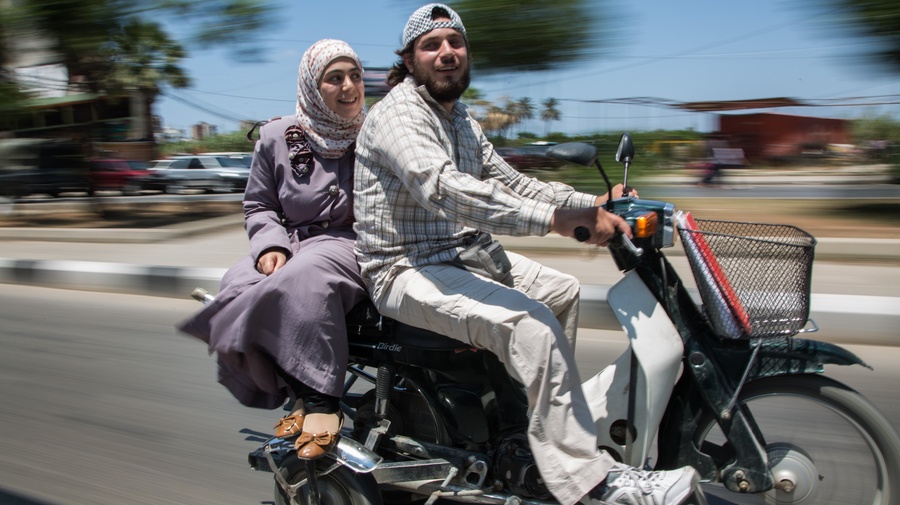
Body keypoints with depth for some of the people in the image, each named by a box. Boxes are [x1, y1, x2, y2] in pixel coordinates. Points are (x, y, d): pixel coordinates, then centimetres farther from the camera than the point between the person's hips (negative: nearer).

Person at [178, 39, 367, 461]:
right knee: (239, 288, -26)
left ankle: (318, 400, -32)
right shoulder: (277, 137, 9)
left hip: (349, 243, -3)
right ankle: (298, 394, -16)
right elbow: (258, 205, 12)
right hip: (291, 242, 3)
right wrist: (270, 245, -8)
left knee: (304, 278, -36)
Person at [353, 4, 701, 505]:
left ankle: (546, 411, 23)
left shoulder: (461, 120, 16)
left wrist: (594, 204, 1)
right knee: (530, 323, -27)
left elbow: (509, 182, 13)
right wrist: (549, 217, -39)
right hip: (407, 270, -9)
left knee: (564, 292, 13)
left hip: (464, 254, 10)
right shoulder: (398, 113, -14)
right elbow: (443, 187, -32)